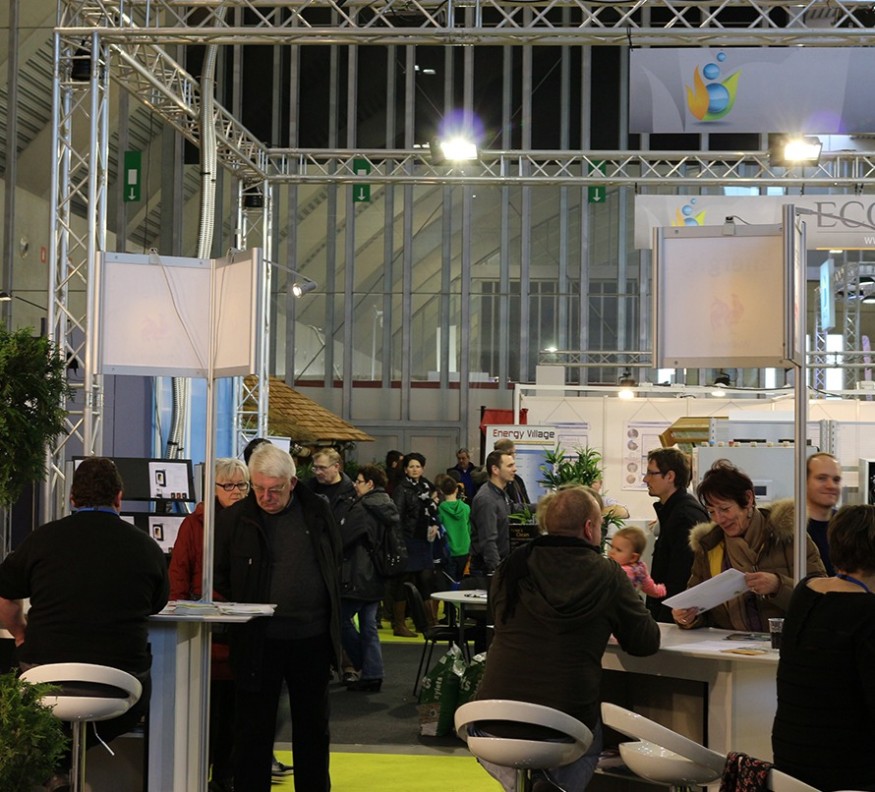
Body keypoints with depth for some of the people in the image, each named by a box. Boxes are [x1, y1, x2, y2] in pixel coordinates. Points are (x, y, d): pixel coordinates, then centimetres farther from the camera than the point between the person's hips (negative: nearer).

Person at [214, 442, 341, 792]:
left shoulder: (318, 511, 4)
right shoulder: (234, 520, -2)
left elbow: (335, 563, 14)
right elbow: (219, 579, 6)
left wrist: (331, 621, 10)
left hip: (312, 637, 2)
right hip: (258, 641, -2)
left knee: (313, 727, 14)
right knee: (253, 728, 4)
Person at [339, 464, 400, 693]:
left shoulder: (363, 508, -16)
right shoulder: (389, 507, 11)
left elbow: (343, 538, -16)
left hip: (359, 577, -9)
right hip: (378, 577, 9)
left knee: (341, 618, 3)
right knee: (369, 625, 11)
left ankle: (363, 668, 4)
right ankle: (373, 674, 10)